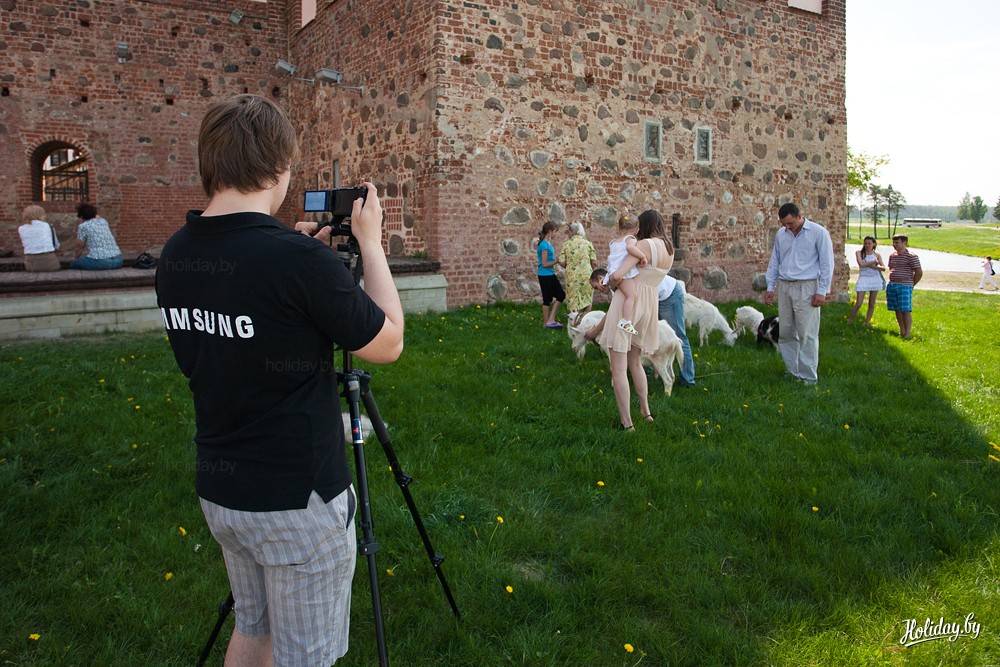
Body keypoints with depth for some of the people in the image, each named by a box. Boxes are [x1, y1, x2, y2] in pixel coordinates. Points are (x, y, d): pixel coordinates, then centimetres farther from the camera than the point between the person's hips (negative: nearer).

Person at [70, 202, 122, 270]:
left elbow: (80, 246, 12)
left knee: (73, 264, 15)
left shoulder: (83, 226, 3)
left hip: (99, 262, -6)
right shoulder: (103, 221, 18)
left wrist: (77, 258, 31)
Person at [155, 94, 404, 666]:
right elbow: (388, 344, -12)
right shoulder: (297, 258, -25)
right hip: (298, 500, -7)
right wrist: (370, 242, -4)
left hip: (219, 488, 7)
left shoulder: (177, 254, -2)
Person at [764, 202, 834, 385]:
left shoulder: (818, 232, -4)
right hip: (785, 287, 6)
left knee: (807, 334, -7)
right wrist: (770, 287, 13)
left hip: (806, 287, -5)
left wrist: (822, 291, -9)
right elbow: (774, 262, 18)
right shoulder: (781, 234, 11)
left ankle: (808, 377, 0)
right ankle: (793, 372, 17)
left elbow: (827, 264, -5)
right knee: (785, 332, 7)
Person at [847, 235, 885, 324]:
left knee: (872, 304, 5)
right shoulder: (859, 253, 3)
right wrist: (875, 262, -8)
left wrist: (872, 266, -16)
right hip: (863, 279, -3)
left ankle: (867, 322, 12)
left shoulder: (877, 255, 8)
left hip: (875, 279, 3)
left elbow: (883, 268, -2)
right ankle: (849, 322, 1)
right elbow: (861, 264, -14)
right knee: (858, 304, -9)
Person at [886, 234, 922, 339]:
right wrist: (892, 281, 16)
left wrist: (911, 285, -3)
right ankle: (901, 331, 21)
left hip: (904, 286, -7)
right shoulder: (892, 256, 13)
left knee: (906, 310, -8)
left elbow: (919, 272, -6)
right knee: (897, 310, 11)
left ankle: (907, 333, -6)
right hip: (891, 286, 7)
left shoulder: (911, 256, -7)